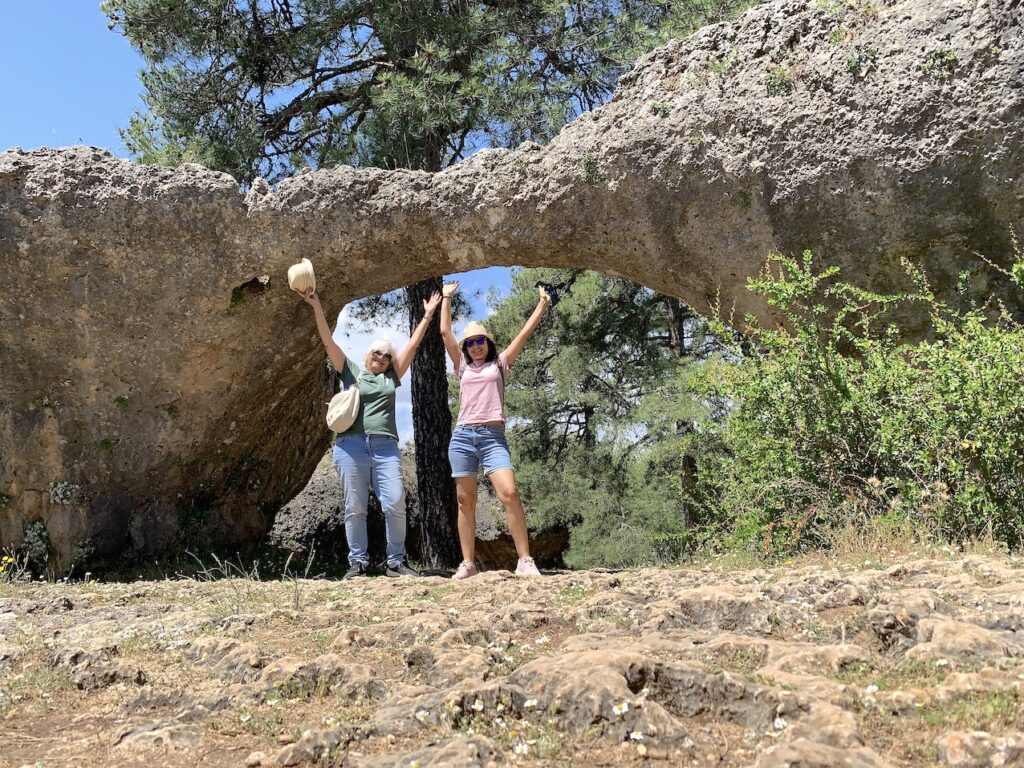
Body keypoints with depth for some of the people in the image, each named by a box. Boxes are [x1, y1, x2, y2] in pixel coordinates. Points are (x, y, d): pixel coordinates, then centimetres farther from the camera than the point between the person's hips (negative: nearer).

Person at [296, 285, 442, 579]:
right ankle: (357, 563, 8)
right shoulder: (351, 371, 14)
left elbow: (413, 344, 17)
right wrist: (316, 306, -3)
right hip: (351, 445, -1)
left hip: (385, 446, 1)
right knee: (355, 508, 2)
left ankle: (396, 563, 2)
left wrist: (427, 315, 16)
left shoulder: (392, 377, 18)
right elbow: (328, 342, 6)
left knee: (396, 505, -8)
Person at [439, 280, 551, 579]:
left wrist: (543, 304, 11)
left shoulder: (499, 363, 15)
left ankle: (525, 560, -15)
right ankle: (467, 563, 5)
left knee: (509, 493, -18)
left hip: (493, 437, -3)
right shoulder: (463, 366, 18)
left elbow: (525, 333, 11)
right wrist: (446, 298, 21)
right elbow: (445, 333, 16)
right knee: (465, 501, 1)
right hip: (462, 437, 3)